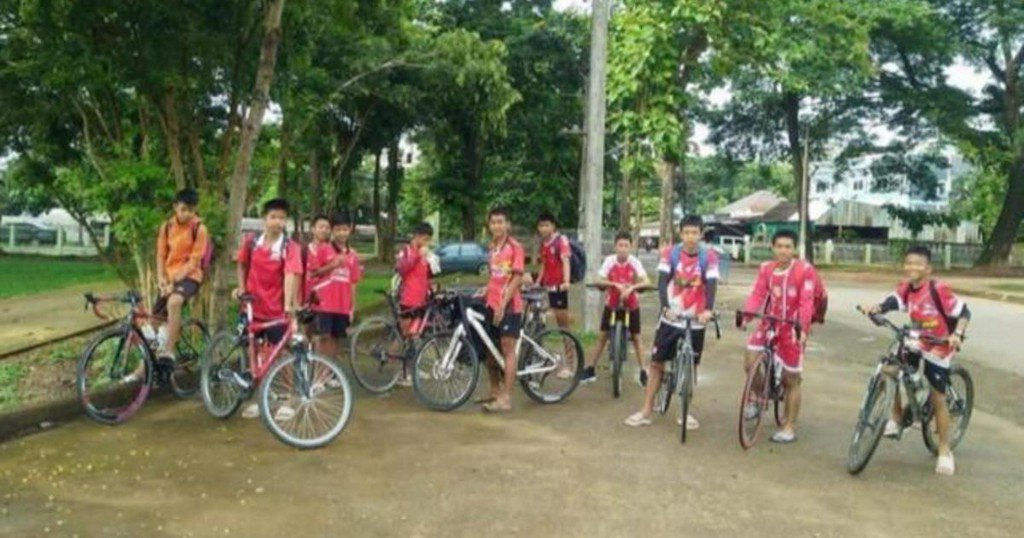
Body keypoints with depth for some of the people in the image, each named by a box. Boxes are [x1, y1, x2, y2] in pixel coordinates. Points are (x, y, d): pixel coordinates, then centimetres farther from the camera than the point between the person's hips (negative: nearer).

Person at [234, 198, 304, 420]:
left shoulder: (290, 247, -12)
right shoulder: (251, 241, -1)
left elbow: (291, 275, -25)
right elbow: (242, 264, 16)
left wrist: (289, 305, -37)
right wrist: (241, 286, 2)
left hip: (277, 310, -3)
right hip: (253, 307, 4)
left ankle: (285, 402, 13)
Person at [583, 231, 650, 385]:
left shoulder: (634, 262, -14)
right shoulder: (609, 260, -12)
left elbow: (646, 281, -23)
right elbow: (600, 280, -20)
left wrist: (631, 287, -39)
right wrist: (615, 284, -35)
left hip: (631, 304, 0)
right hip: (612, 303, 1)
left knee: (636, 337, 5)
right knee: (603, 336, 3)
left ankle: (642, 372, 16)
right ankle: (590, 369, 11)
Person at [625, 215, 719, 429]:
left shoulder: (709, 257, -6)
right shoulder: (670, 253, -4)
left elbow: (711, 285, -16)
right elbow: (662, 282, -13)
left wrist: (708, 310, -34)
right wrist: (665, 307, -30)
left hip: (696, 321, 0)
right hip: (671, 318, 1)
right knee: (656, 363, 3)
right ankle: (646, 411, 11)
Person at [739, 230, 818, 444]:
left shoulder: (805, 269, -12)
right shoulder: (766, 268, 1)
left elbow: (806, 301, -18)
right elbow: (757, 293, -7)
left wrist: (802, 326, -31)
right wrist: (746, 315, -23)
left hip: (792, 328, -4)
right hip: (769, 323, 4)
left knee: (791, 380, 5)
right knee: (750, 362, -11)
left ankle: (789, 427, 18)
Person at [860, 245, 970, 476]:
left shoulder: (938, 289, -22)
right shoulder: (906, 287, -6)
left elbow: (963, 312, -19)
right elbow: (892, 302, -21)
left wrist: (957, 334, -36)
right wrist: (874, 308, -42)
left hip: (938, 347, -5)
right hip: (915, 341, 6)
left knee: (937, 399, 0)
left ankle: (944, 451, 16)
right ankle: (896, 419, 12)